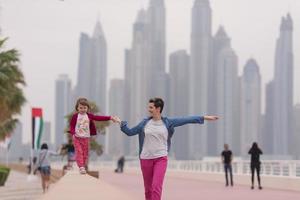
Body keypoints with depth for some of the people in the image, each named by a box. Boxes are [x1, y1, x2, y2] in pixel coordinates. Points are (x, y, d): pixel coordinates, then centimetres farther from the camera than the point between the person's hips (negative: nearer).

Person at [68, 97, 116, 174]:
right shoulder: (75, 116, -4)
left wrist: (110, 118, -8)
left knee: (85, 153, 6)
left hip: (86, 138, 3)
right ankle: (81, 167, -12)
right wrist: (73, 133, -18)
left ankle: (84, 166, 17)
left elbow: (98, 118, -1)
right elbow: (72, 126, -1)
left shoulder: (89, 116, 3)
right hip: (77, 138, -3)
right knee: (79, 152, -10)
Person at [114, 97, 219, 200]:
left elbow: (186, 120, 1)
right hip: (145, 158, 2)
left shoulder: (168, 122, 1)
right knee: (148, 188, 10)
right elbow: (130, 132, 12)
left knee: (156, 186, -17)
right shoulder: (145, 122, 4)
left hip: (161, 158, -2)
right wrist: (121, 122, 2)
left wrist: (204, 117, 1)